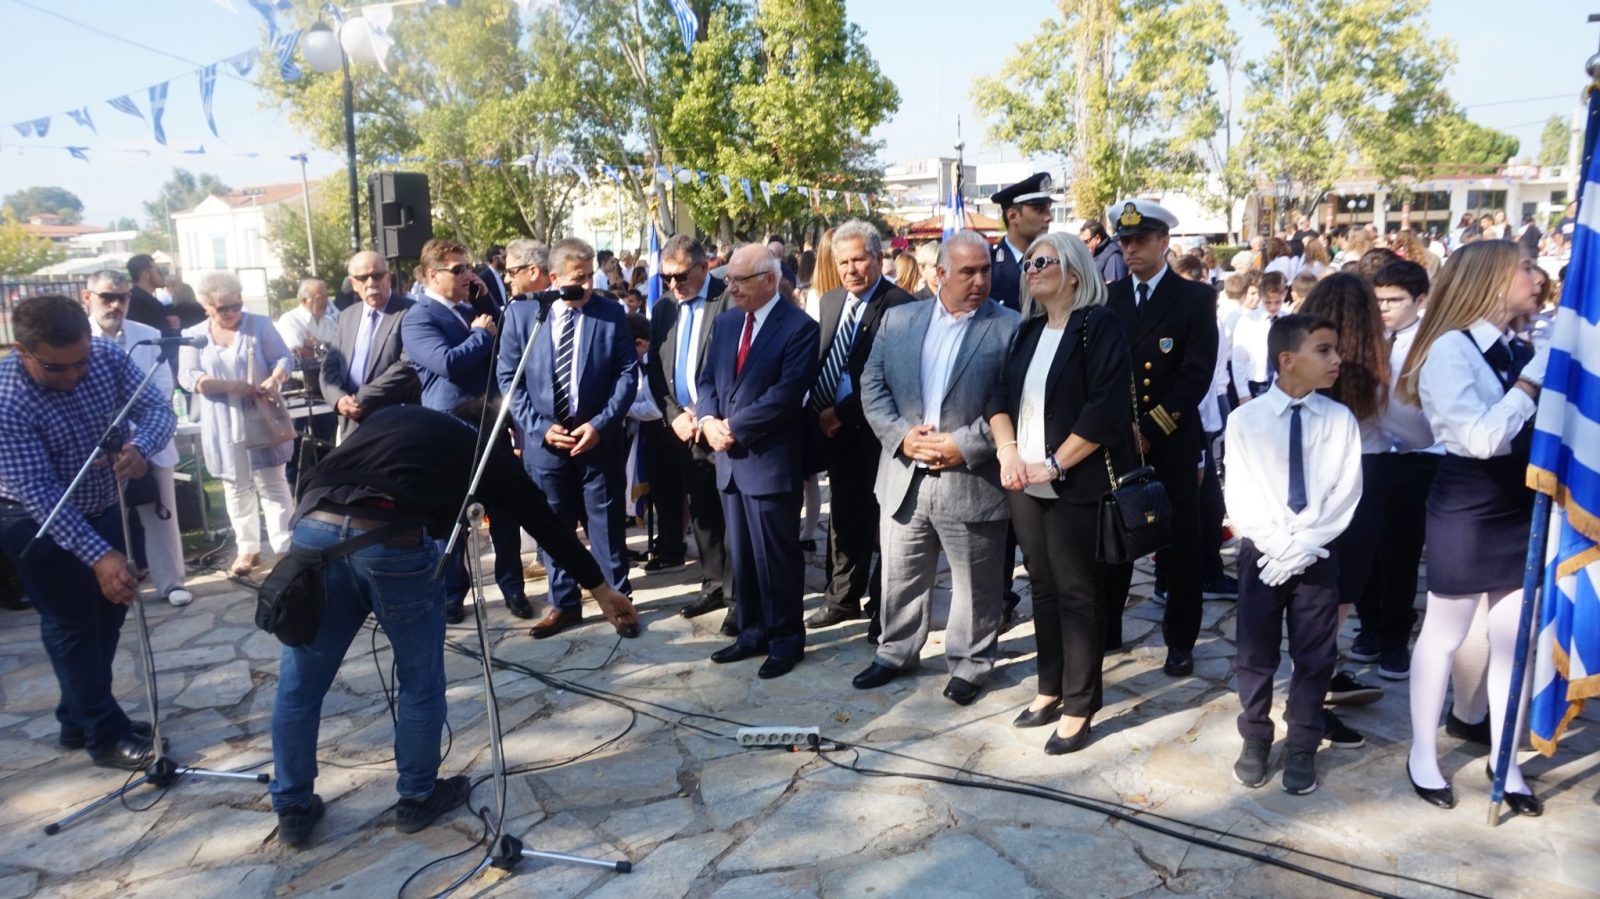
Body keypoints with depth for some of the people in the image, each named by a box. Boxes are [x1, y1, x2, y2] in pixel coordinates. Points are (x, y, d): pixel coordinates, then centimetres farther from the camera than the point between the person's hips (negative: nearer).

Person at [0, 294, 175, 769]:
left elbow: (158, 406, -19)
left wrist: (140, 447, -43)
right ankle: (104, 735, 14)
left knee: (108, 613, 15)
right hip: (38, 522, -6)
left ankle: (80, 719, 32)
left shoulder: (108, 356, -18)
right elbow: (39, 492, -33)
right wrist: (99, 555, -40)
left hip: (105, 507, 6)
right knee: (72, 624, 2)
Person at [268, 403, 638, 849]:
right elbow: (545, 522, 28)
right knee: (420, 680, 19)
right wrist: (600, 587, 36)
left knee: (299, 683, 20)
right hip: (395, 541, -4)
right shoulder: (489, 451, 22)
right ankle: (417, 798, 34)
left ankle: (293, 809, 35)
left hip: (314, 527, 4)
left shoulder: (391, 415, 33)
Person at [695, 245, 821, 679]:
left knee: (777, 556, 3)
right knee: (741, 555, 15)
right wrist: (708, 420, -9)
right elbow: (706, 379, 12)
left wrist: (734, 426, -16)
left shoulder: (800, 326, -10)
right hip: (730, 458, 7)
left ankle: (786, 639, 18)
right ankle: (752, 632, 28)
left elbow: (787, 393, -19)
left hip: (771, 460, -7)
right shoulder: (724, 322, 12)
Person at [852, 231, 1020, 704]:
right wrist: (902, 435, -10)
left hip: (973, 481, -3)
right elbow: (872, 385, 5)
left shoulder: (1011, 328, -5)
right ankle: (896, 652, 37)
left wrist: (964, 446, -17)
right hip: (904, 476, 3)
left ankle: (970, 665, 30)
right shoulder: (898, 319, 6)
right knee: (900, 578, 17)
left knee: (975, 586, 11)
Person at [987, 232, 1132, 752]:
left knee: (1077, 594, 2)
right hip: (1025, 485, 6)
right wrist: (1007, 450, -7)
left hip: (1076, 485, -6)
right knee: (1043, 588, 13)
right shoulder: (1028, 331, 13)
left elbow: (1106, 407, -17)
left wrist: (1053, 465, -18)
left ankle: (1078, 708, 13)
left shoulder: (1099, 325, -8)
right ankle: (1051, 689, 26)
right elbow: (1002, 395, 10)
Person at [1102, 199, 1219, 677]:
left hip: (1173, 443, -2)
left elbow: (1197, 374, -8)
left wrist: (1151, 429, -13)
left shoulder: (1196, 298, 1)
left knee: (1181, 545, 4)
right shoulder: (1107, 298, 9)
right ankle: (1105, 629, 23)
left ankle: (1180, 641, 18)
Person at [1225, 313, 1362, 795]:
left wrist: (1302, 545, -15)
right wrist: (1275, 544, -16)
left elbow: (1346, 493, -6)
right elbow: (1239, 493, -7)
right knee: (1255, 654, 10)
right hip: (1261, 552, -1)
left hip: (1317, 554, 1)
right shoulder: (1245, 419, -5)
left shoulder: (1341, 420, -3)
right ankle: (1255, 740, 29)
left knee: (1315, 657, 10)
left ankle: (1302, 747, 27)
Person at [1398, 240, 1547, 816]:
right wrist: (1534, 378, -20)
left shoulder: (1520, 351, 5)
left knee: (1516, 638, 13)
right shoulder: (1451, 350, -15)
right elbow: (1482, 437, -24)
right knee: (1444, 635, 7)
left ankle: (1505, 760, 29)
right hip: (1466, 510, -6)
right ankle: (1423, 754, 24)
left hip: (1521, 507, 7)